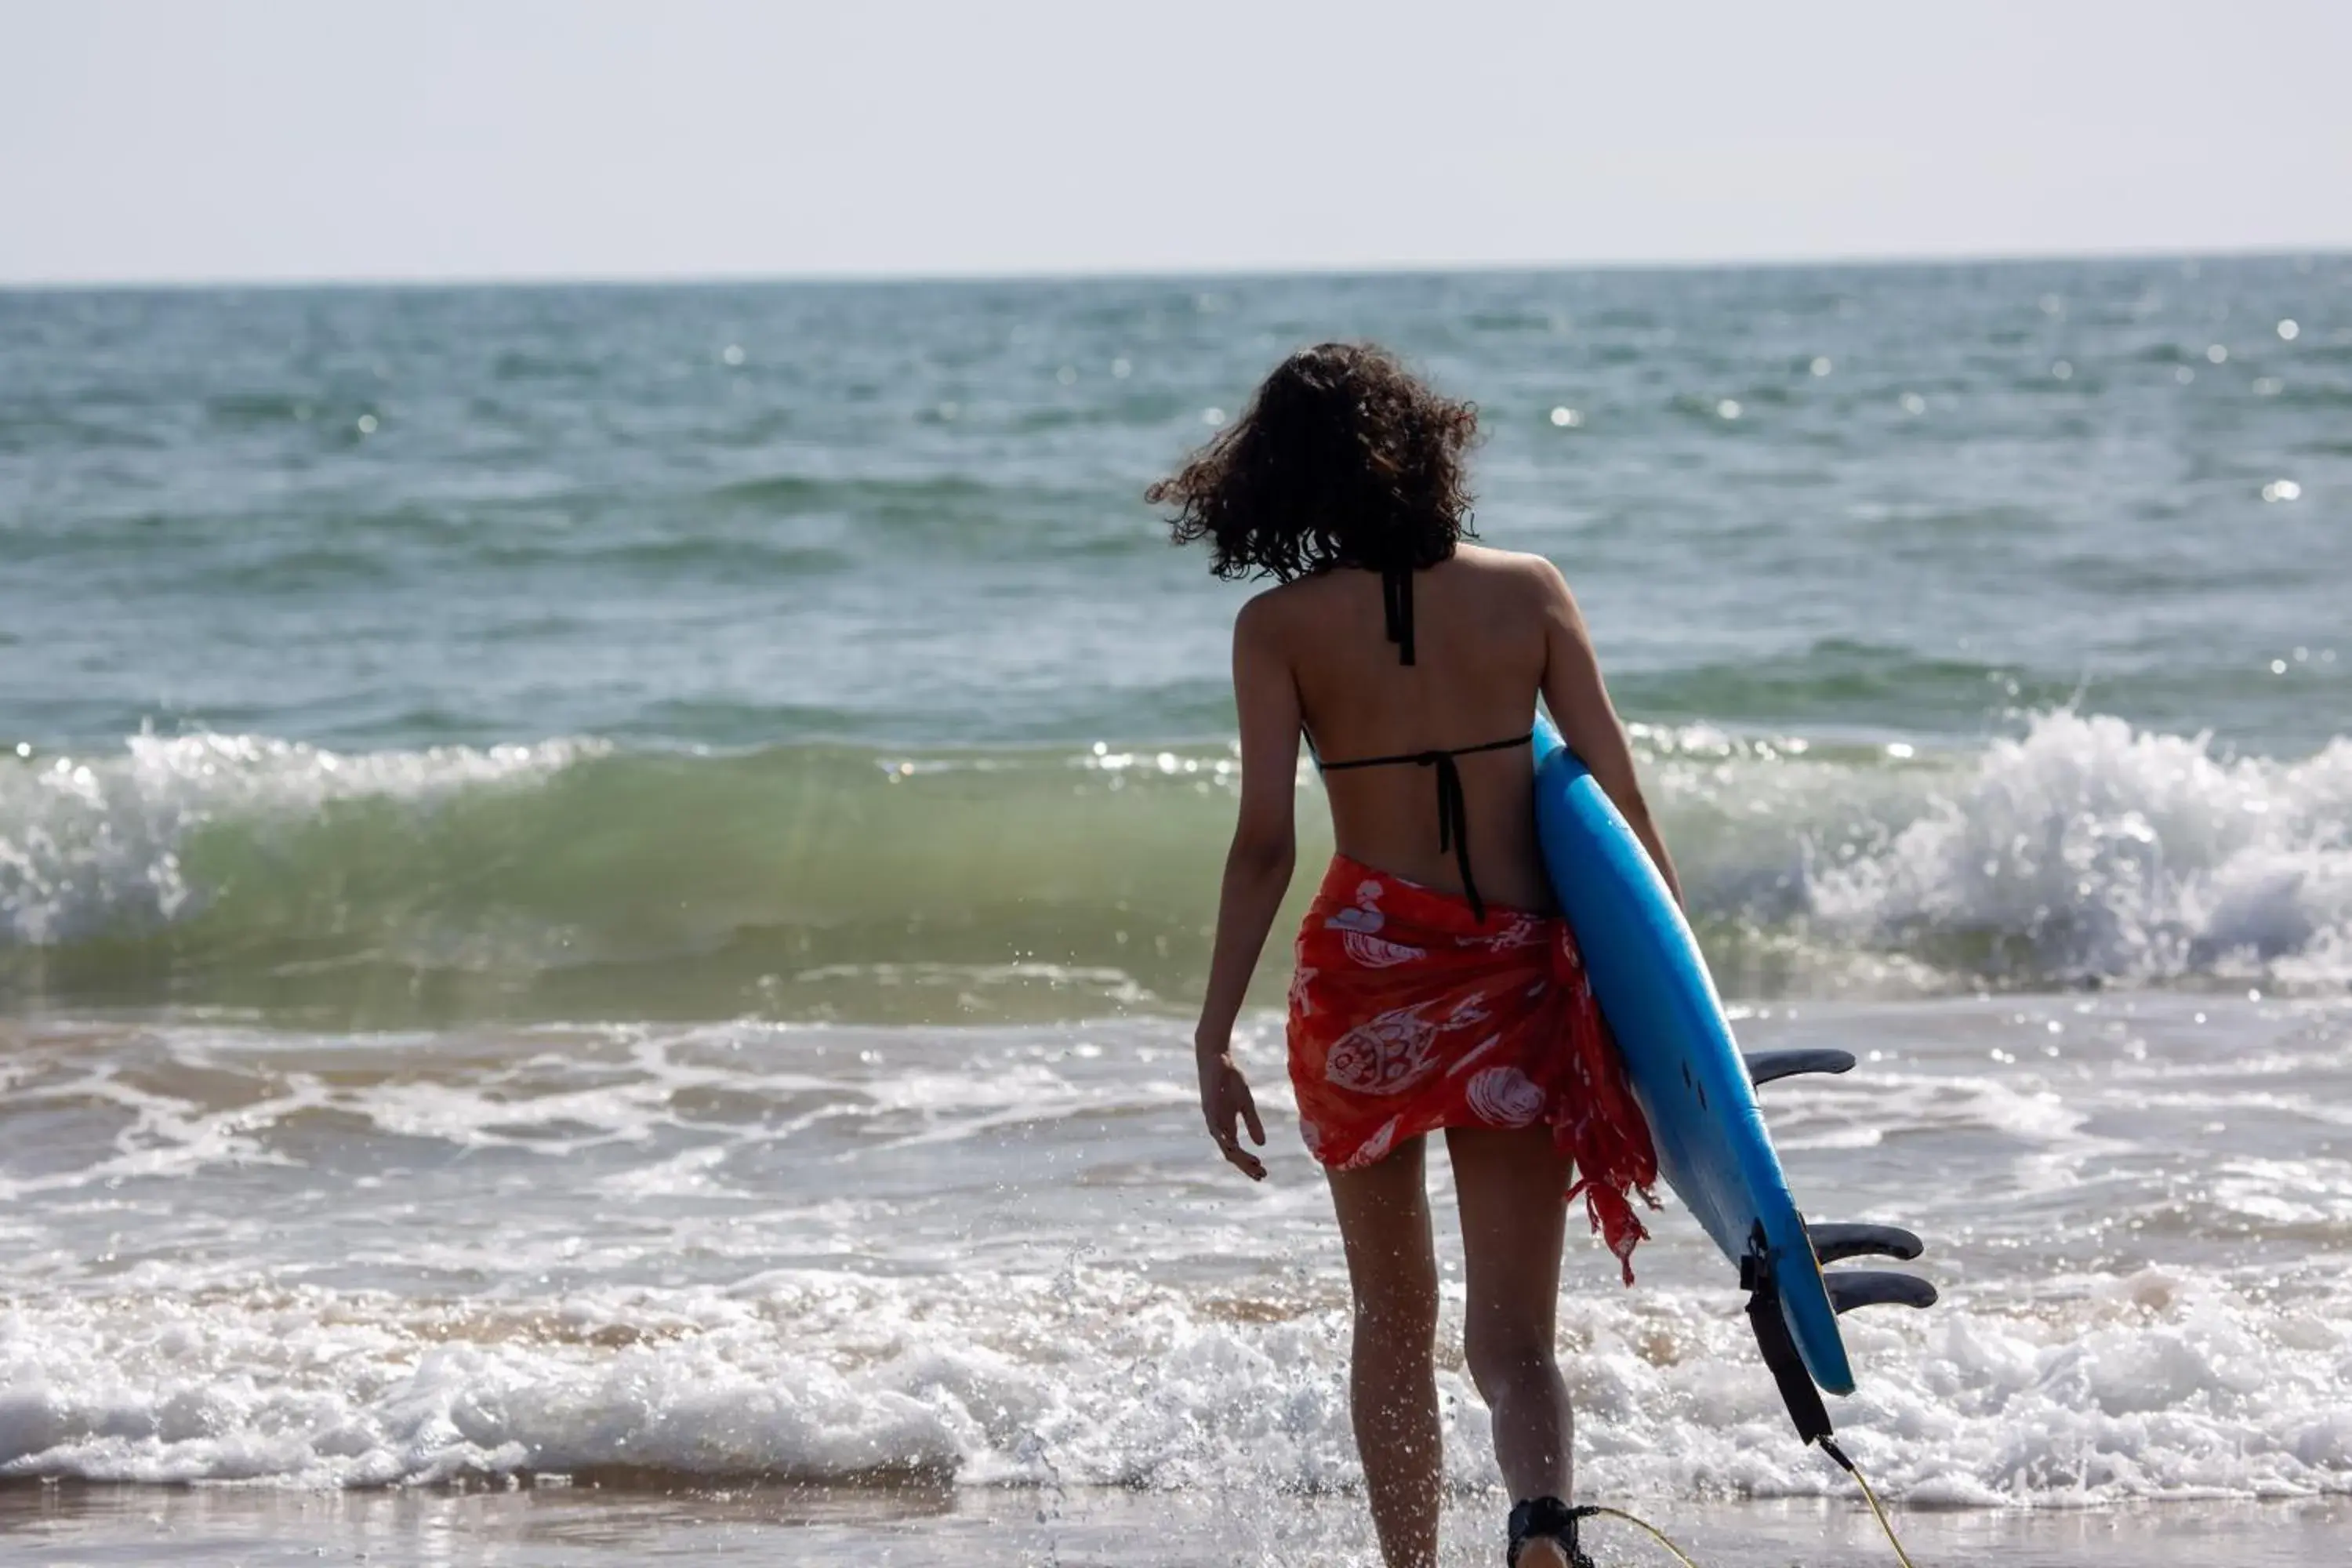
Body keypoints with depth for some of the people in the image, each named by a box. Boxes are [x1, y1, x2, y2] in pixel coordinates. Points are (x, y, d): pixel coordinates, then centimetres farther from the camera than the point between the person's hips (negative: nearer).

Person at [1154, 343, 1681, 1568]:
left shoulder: (1280, 626, -3)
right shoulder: (1527, 592, 2)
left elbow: (1264, 843, -10)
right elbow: (1619, 803, 1)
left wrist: (1214, 1038, -8)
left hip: (1366, 968, 0)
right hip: (1517, 975, 0)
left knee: (1393, 1318, 19)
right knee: (1511, 1336, -2)